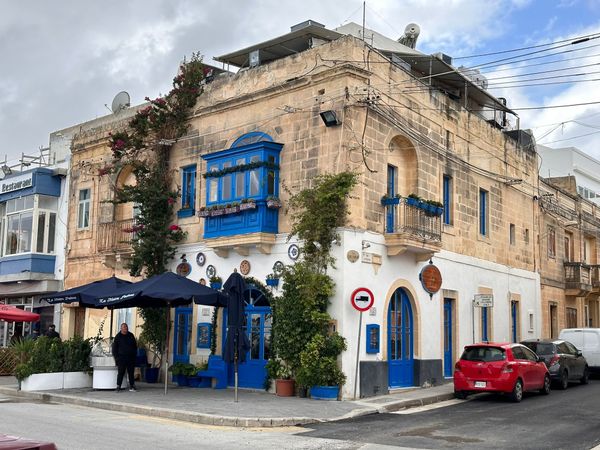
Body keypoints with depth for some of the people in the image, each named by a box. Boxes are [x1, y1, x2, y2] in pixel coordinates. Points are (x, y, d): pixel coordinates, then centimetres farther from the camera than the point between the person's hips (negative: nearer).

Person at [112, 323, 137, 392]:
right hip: (121, 357, -3)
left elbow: (135, 346, 18)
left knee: (131, 372, 5)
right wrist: (116, 357, -2)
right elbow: (114, 348, 5)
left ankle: (132, 386, 11)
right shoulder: (118, 336, 2)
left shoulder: (131, 335, 10)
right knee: (121, 372, -7)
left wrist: (134, 354, 10)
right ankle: (118, 386, -2)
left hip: (131, 358, 3)